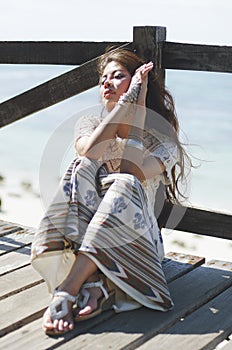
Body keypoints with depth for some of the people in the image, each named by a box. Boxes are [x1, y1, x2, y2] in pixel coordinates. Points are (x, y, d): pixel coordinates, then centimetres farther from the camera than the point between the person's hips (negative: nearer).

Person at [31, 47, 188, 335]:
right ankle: (93, 282, -41)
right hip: (82, 232, 2)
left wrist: (139, 108, -11)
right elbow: (88, 152, -16)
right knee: (82, 167, -26)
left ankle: (66, 290, -42)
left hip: (131, 238, -2)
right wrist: (128, 100, -14)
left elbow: (131, 173, -19)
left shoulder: (162, 137, 4)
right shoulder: (90, 124, 11)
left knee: (124, 184, -32)